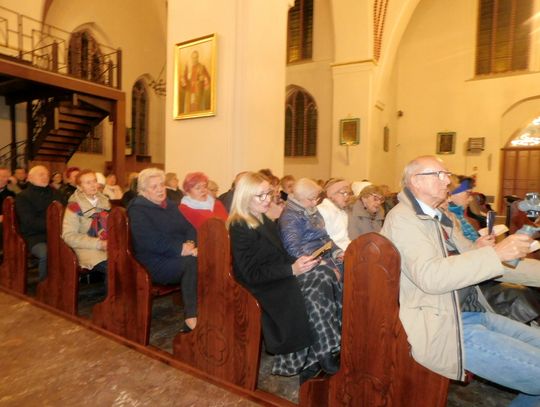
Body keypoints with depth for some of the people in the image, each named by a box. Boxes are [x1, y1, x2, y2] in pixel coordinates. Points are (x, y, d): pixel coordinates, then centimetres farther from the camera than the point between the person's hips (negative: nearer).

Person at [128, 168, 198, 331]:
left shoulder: (170, 205, 19)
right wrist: (181, 249, -22)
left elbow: (189, 228, 10)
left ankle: (192, 318, -26)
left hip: (179, 255, 6)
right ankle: (192, 319, -30)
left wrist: (190, 243, -13)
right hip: (156, 263, -6)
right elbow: (151, 242, -18)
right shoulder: (138, 210, -3)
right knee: (192, 262, -33)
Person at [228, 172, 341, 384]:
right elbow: (252, 275, -19)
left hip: (279, 277, 8)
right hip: (262, 287, -8)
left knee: (324, 277, -16)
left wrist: (297, 262, -5)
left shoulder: (264, 220, 14)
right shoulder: (239, 228, -14)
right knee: (314, 296, -24)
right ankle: (322, 358, -6)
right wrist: (292, 270, -22)